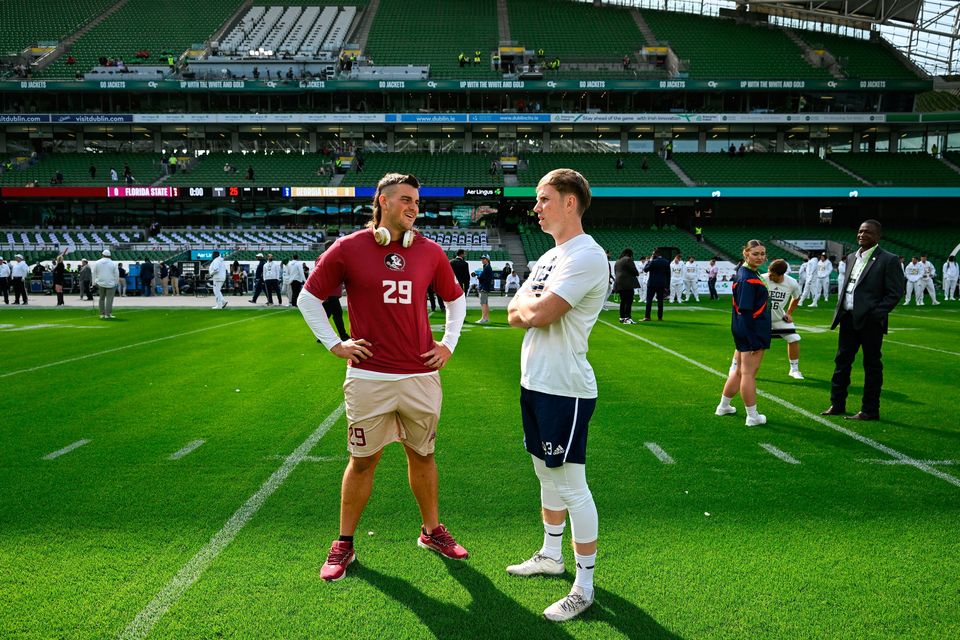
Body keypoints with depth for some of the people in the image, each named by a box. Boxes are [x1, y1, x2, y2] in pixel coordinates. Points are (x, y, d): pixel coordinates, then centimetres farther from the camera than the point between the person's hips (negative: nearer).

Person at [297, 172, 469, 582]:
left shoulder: (430, 252, 5)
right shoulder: (348, 249, -3)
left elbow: (455, 298, 20)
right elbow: (308, 297, 5)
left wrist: (449, 344, 11)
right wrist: (334, 344, 0)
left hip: (421, 375, 3)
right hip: (368, 376, -2)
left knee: (422, 455, 15)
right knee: (362, 460, 7)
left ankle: (431, 530, 33)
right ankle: (344, 545, 22)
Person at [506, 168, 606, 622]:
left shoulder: (586, 256, -16)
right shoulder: (550, 257, 15)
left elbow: (538, 314, -24)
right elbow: (515, 316, 11)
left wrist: (525, 301, -3)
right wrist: (531, 306, -10)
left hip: (565, 390, -10)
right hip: (535, 382, 10)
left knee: (571, 486, -2)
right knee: (547, 476, 21)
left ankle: (584, 586, 10)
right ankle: (551, 555, 37)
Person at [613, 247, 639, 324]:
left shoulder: (617, 261, 18)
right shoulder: (628, 259, -8)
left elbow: (615, 272, 21)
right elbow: (634, 270, -11)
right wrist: (637, 273, 10)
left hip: (619, 283, 9)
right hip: (628, 283, -9)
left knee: (623, 301, 13)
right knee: (629, 301, -9)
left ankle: (622, 318, 13)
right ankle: (627, 318, -15)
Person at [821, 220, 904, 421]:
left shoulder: (888, 260, -8)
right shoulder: (852, 257, 13)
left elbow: (895, 292, -10)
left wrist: (876, 314, -17)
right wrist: (840, 310, 9)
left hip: (869, 322, -7)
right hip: (848, 319, 7)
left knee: (872, 365, 3)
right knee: (842, 361, 13)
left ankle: (870, 410, 12)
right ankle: (837, 405, 24)